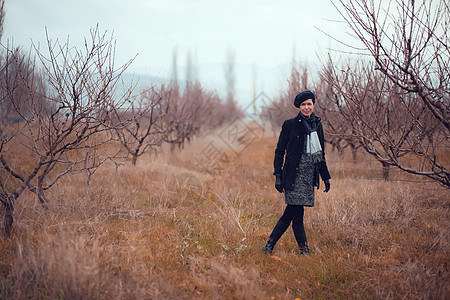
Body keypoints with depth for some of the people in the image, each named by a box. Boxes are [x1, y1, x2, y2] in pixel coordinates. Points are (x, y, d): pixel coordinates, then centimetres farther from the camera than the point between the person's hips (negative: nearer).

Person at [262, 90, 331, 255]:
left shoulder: (317, 125, 13)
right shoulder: (290, 124, -2)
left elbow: (321, 154, 20)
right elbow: (279, 151, -1)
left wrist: (326, 177, 17)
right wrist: (278, 176, -8)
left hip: (310, 176, 5)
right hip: (294, 175, -5)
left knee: (290, 213, 4)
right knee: (296, 214, -7)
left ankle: (269, 246, 13)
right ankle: (304, 250, 4)